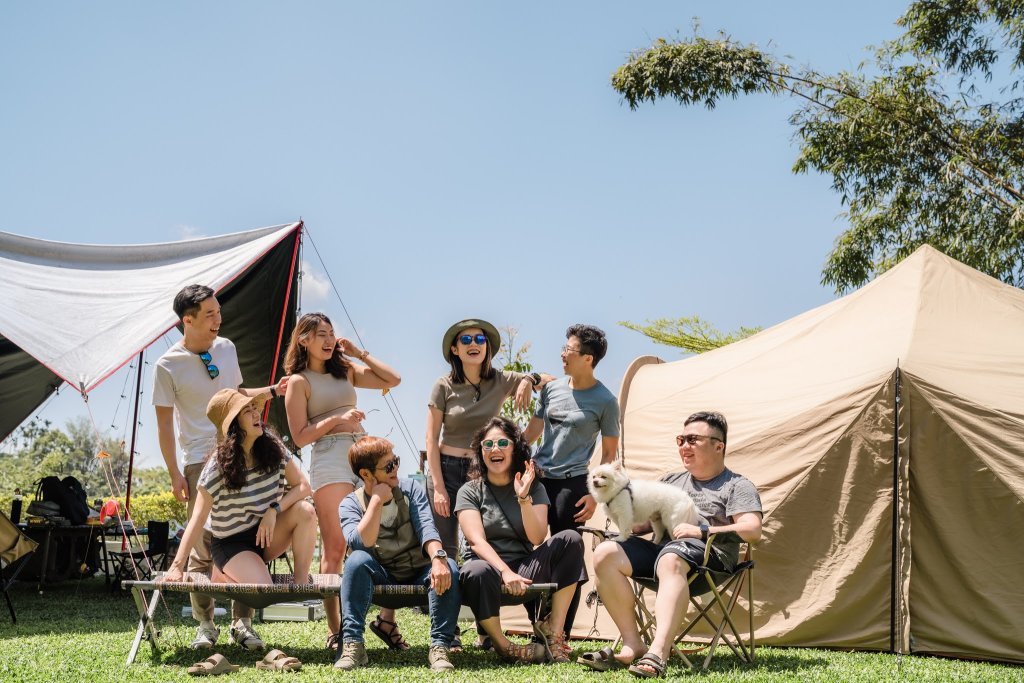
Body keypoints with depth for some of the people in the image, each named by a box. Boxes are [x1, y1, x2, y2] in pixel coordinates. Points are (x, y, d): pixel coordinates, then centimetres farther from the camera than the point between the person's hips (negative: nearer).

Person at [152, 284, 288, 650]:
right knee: (203, 544, -2)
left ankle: (242, 623, 7)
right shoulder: (168, 366, -6)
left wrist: (273, 391, 10)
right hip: (200, 461, -4)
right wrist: (175, 474, -7)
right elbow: (165, 425, -3)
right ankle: (205, 625, 11)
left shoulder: (226, 349, 9)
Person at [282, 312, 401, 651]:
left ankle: (387, 616, 7)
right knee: (336, 547, -7)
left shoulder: (345, 371, 20)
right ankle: (335, 630, -4)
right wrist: (336, 420, -11)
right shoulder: (299, 382, 6)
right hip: (330, 459, -5)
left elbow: (393, 379, 14)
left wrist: (359, 353, 14)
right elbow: (300, 437, -1)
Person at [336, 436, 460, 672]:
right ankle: (352, 644, -31)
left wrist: (438, 558, -34)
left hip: (418, 575, 1)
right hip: (380, 578, -1)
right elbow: (361, 544, -22)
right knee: (357, 560, -32)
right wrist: (377, 501, -20)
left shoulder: (411, 488, 1)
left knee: (449, 568, -30)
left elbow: (426, 528, -15)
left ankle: (439, 646, -30)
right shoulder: (351, 504, -3)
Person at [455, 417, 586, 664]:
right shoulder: (470, 491, 3)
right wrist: (506, 572, -26)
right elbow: (477, 541, -11)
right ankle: (504, 647, -16)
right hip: (489, 565, -3)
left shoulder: (534, 488, 9)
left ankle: (553, 631, -19)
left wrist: (523, 498, -18)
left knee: (570, 539, -20)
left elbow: (537, 538, -6)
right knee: (476, 572, -39)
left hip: (525, 570, 3)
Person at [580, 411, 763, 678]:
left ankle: (658, 653, -53)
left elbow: (753, 530, -7)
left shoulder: (736, 485, 9)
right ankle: (633, 645, -22)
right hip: (660, 548, 6)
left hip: (707, 554, -6)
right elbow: (647, 522, 28)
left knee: (670, 559, -41)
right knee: (606, 553, -19)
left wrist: (703, 531, -15)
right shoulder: (671, 480, 29)